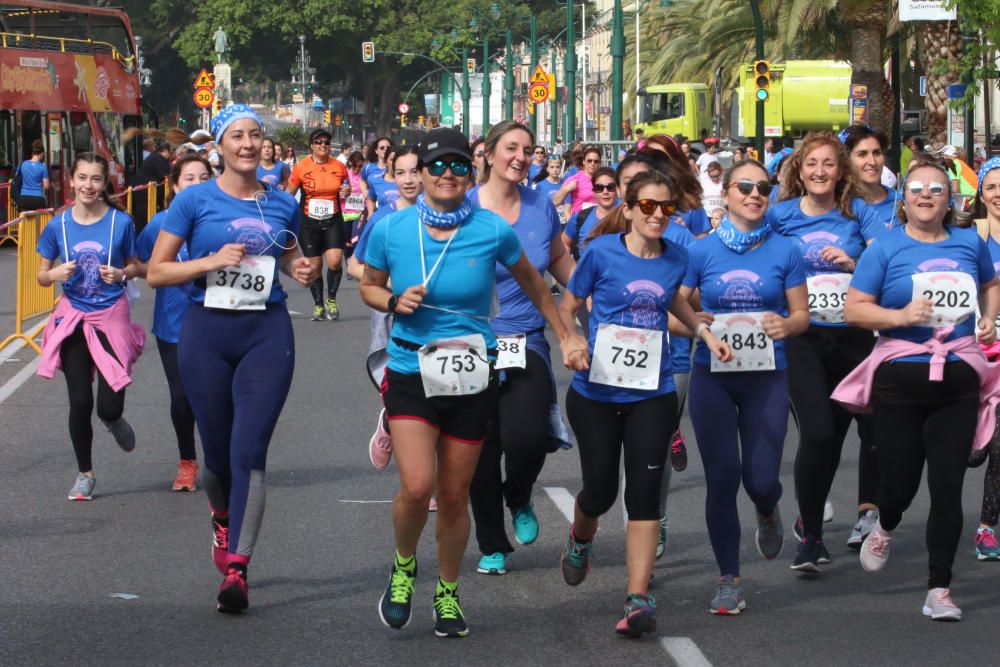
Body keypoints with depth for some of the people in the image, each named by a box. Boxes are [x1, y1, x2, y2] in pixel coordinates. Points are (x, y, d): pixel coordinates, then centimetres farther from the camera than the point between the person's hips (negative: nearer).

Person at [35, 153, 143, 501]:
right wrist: (56, 273, -17)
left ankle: (113, 420, 33)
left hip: (111, 317, -1)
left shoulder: (120, 222, -8)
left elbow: (134, 266, 6)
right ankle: (84, 474, 21)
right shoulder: (58, 225, -4)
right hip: (73, 317, 1)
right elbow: (42, 276, 4)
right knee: (80, 402, 2)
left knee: (109, 406, -7)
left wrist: (121, 274, -16)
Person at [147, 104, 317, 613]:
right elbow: (156, 272, -1)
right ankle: (223, 518, 44)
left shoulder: (282, 204, 7)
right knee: (217, 451, 10)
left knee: (249, 450, -12)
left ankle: (236, 569, -16)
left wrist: (300, 269, 4)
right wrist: (212, 261, -14)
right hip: (208, 331, 0)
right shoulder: (195, 200, -1)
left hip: (267, 332, 0)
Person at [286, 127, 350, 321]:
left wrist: (347, 191, -5)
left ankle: (331, 300, 5)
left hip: (333, 221, 1)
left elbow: (346, 186, 18)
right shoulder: (301, 167, -3)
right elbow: (289, 193, 3)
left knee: (335, 261, -15)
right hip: (309, 222, -1)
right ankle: (318, 305, 18)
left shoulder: (339, 167, 3)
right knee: (314, 265, 4)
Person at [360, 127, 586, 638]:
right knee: (417, 485, -19)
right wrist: (395, 301, -11)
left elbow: (532, 284, 11)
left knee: (454, 495, 8)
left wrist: (566, 338, 15)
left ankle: (448, 592, 31)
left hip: (472, 379, 1)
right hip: (410, 373, -1)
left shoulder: (493, 231, -7)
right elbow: (369, 286, 11)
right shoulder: (390, 230, -6)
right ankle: (403, 566, 12)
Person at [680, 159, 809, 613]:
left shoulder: (784, 251, 2)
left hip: (767, 376, 0)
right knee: (722, 477, -1)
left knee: (761, 478, -5)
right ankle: (729, 580, 11)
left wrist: (786, 325, -16)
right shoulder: (702, 251, 2)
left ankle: (768, 515, 35)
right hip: (712, 376, 0)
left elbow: (801, 314, 7)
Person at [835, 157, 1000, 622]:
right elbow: (854, 309, -6)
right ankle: (885, 527, 42)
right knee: (900, 482, 4)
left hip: (958, 381, 2)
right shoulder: (886, 248, -3)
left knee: (947, 487, -3)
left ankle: (939, 589, 3)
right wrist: (899, 315, -21)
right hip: (901, 379, -2)